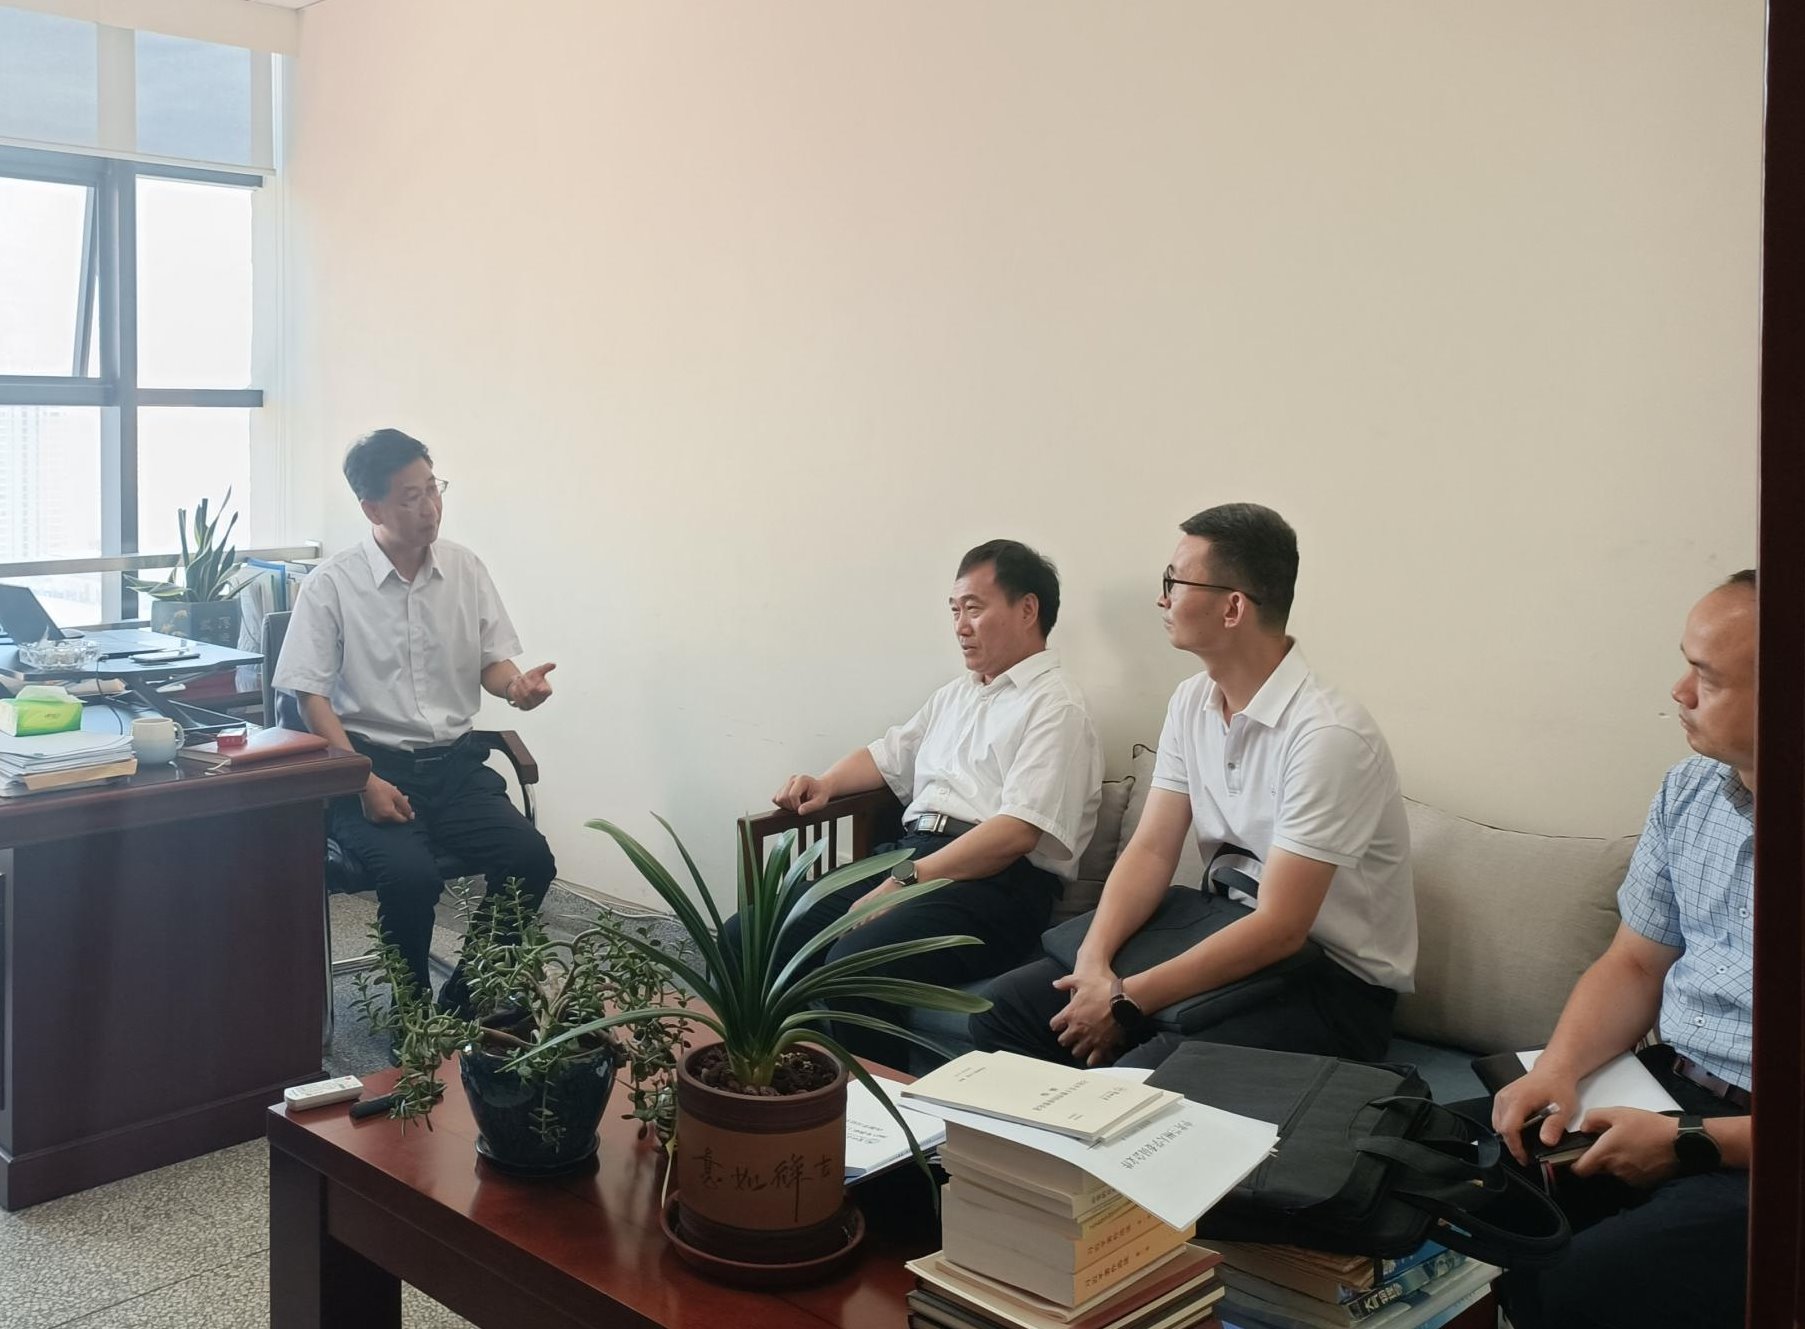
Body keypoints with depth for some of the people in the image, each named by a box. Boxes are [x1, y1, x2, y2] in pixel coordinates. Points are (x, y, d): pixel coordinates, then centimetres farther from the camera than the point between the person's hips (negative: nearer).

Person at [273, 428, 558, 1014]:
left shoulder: (465, 569, 6)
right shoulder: (331, 585, -5)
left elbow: (492, 661, 11)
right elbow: (313, 698, -5)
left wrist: (515, 684, -14)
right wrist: (366, 783, -17)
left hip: (453, 762, 4)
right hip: (369, 763, -4)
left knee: (531, 859, -21)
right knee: (411, 874, -31)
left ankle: (464, 1000, 0)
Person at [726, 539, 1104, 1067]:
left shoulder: (1054, 705, -3)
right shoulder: (958, 694, 25)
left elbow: (1017, 833, -15)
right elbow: (889, 755, 36)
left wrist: (907, 882, -19)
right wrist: (825, 783, 14)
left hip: (998, 881, -8)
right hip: (909, 854, 8)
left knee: (856, 962, -34)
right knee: (746, 936, -9)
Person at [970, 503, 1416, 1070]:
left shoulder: (1328, 735, -23)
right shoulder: (1192, 703, 3)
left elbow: (1280, 929, -24)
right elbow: (1151, 851, 2)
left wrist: (1126, 1002, -23)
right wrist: (1095, 960, -16)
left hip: (1333, 982, -7)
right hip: (1224, 939, 7)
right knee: (1007, 1005, -4)